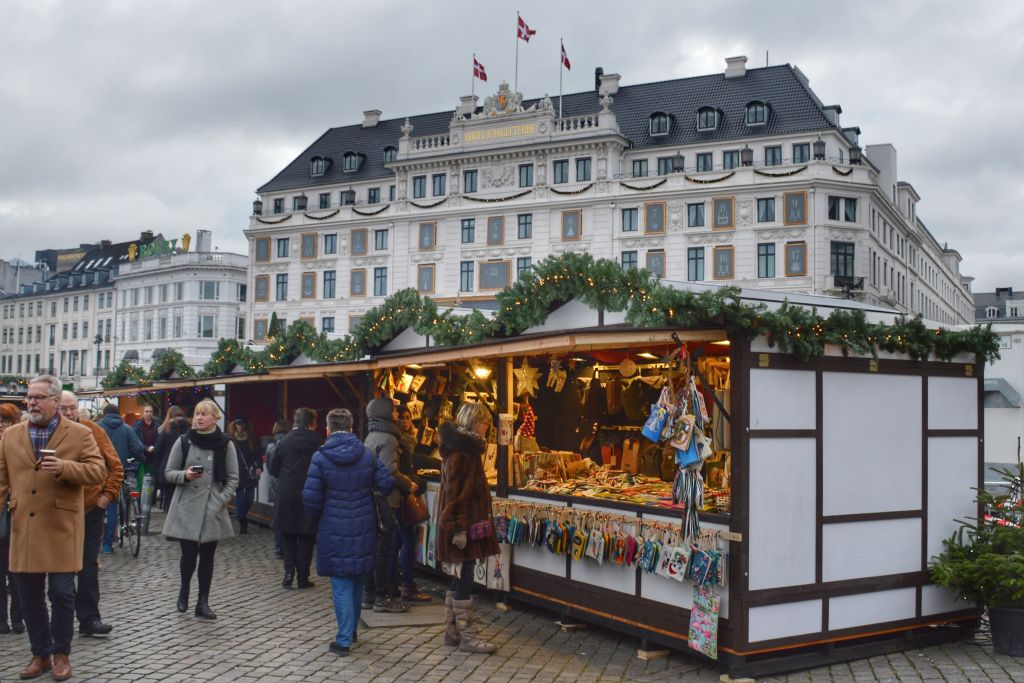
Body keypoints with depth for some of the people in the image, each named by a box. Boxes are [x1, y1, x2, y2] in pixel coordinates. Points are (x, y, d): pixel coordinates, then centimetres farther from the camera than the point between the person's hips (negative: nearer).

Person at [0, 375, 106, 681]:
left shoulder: (79, 434, -1)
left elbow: (98, 471, -6)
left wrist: (64, 467, -20)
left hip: (61, 528, -4)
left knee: (61, 593, -1)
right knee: (29, 597, 9)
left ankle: (61, 654, 15)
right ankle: (40, 654, 23)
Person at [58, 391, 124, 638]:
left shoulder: (94, 431, -2)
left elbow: (114, 466, 2)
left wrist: (108, 494, -5)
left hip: (91, 507, 0)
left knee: (88, 564, 2)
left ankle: (89, 618, 7)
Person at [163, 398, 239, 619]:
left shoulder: (225, 444, 0)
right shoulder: (183, 441, 0)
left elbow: (233, 478, 4)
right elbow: (169, 472, 5)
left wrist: (222, 500, -8)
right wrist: (185, 475, -15)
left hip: (212, 509, 1)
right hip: (186, 507, -1)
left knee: (207, 556, 6)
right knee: (189, 554, -4)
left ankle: (203, 603, 17)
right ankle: (184, 589, 26)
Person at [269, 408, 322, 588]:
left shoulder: (284, 442, -2)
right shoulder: (318, 443, -9)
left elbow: (273, 469, 4)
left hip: (287, 496, 2)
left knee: (288, 536, 14)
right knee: (306, 539, 8)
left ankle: (289, 571, 4)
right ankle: (303, 577, 8)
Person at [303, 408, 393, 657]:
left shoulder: (320, 457, -10)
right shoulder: (367, 454, -1)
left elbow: (310, 497, -12)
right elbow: (387, 483, -6)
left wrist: (317, 517, 7)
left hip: (333, 531, -3)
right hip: (363, 529, 3)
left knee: (341, 585, 3)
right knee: (357, 582, 18)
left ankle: (344, 641, 3)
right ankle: (351, 631, 32)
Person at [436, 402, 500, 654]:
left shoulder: (469, 449, 15)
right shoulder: (460, 453, -17)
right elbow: (453, 494, -21)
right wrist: (458, 529, -23)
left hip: (468, 525, 10)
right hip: (462, 528, -10)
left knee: (459, 581, 15)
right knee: (464, 582, -3)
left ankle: (453, 632, 22)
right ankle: (467, 636, 4)